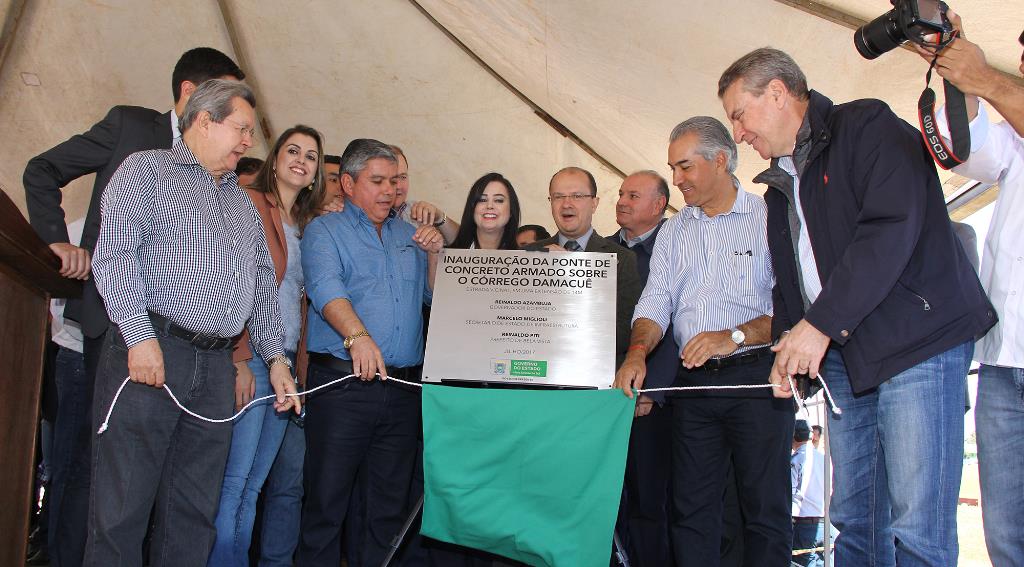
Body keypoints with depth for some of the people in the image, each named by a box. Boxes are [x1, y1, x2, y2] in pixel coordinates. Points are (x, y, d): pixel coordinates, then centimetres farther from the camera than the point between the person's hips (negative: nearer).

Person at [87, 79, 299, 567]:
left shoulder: (243, 204, 25)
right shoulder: (147, 169, 6)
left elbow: (263, 286, 23)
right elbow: (114, 254, -8)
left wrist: (275, 357, 12)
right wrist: (140, 336, -18)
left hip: (216, 366, 6)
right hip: (150, 350, -6)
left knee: (194, 512, 7)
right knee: (122, 507, -4)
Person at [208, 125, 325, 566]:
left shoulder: (307, 227, 20)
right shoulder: (250, 203, -1)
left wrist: (299, 369, 10)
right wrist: (238, 358, -16)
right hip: (250, 359, -6)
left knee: (252, 487, 9)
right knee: (235, 481, -7)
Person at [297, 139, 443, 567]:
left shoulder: (408, 235, 17)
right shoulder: (325, 231, 3)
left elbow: (433, 298, 19)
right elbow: (327, 288, -16)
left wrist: (434, 255, 1)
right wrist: (357, 336, -33)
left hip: (404, 387, 5)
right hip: (343, 383, -4)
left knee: (390, 504, 11)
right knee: (327, 502, 0)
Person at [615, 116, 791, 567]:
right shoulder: (673, 231, 16)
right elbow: (656, 301, 7)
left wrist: (734, 337, -20)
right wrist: (638, 351, -11)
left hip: (755, 377, -4)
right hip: (693, 381, 5)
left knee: (765, 509, 0)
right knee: (691, 510, 7)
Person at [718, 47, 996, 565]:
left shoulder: (868, 126, -4)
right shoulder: (780, 184, 20)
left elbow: (891, 230, -18)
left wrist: (820, 324, -18)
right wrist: (787, 343, 5)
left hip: (916, 342, -8)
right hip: (843, 357, 8)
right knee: (854, 522, 8)